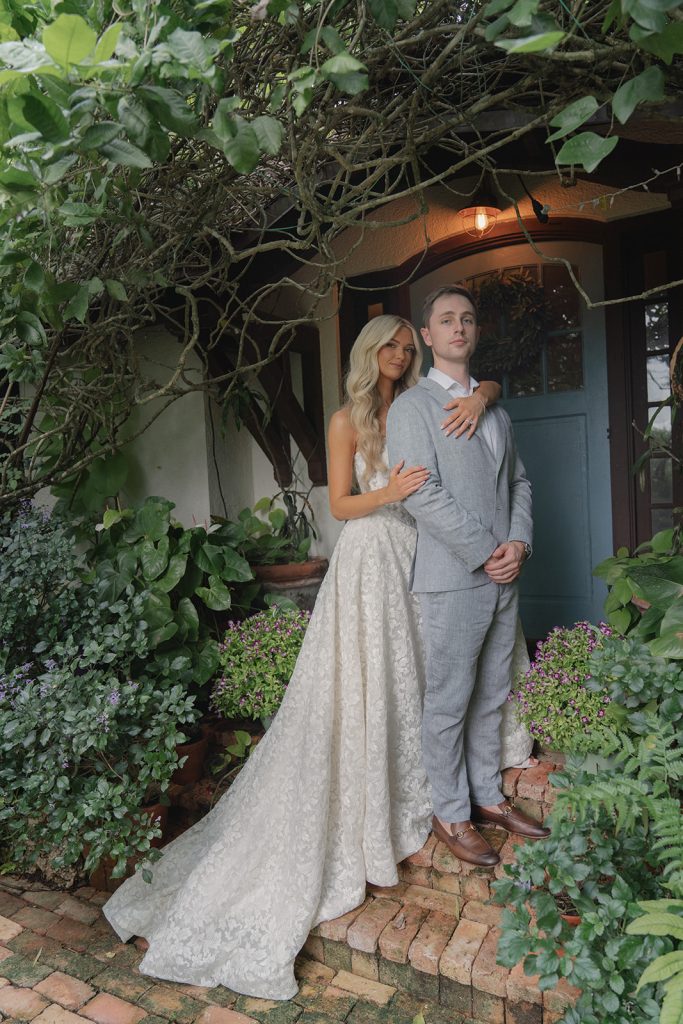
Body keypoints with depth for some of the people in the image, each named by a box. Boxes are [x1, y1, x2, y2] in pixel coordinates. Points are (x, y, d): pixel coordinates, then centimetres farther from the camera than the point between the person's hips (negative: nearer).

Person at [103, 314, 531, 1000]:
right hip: (369, 558, -5)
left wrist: (477, 397, -11)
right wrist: (388, 493, -21)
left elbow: (490, 381, 12)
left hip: (413, 554, 5)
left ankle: (408, 791, 28)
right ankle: (360, 818, 12)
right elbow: (340, 504, -3)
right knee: (361, 684, -2)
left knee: (406, 673, 10)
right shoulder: (347, 420, -1)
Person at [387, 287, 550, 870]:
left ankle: (488, 798, 33)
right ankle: (451, 814, 22)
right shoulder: (412, 407, -5)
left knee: (492, 698, 16)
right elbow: (421, 495, -14)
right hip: (452, 581, -6)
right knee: (449, 704, 4)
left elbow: (519, 480, 16)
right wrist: (486, 553, -14)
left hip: (503, 579, 7)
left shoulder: (495, 409, 17)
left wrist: (519, 542, -3)